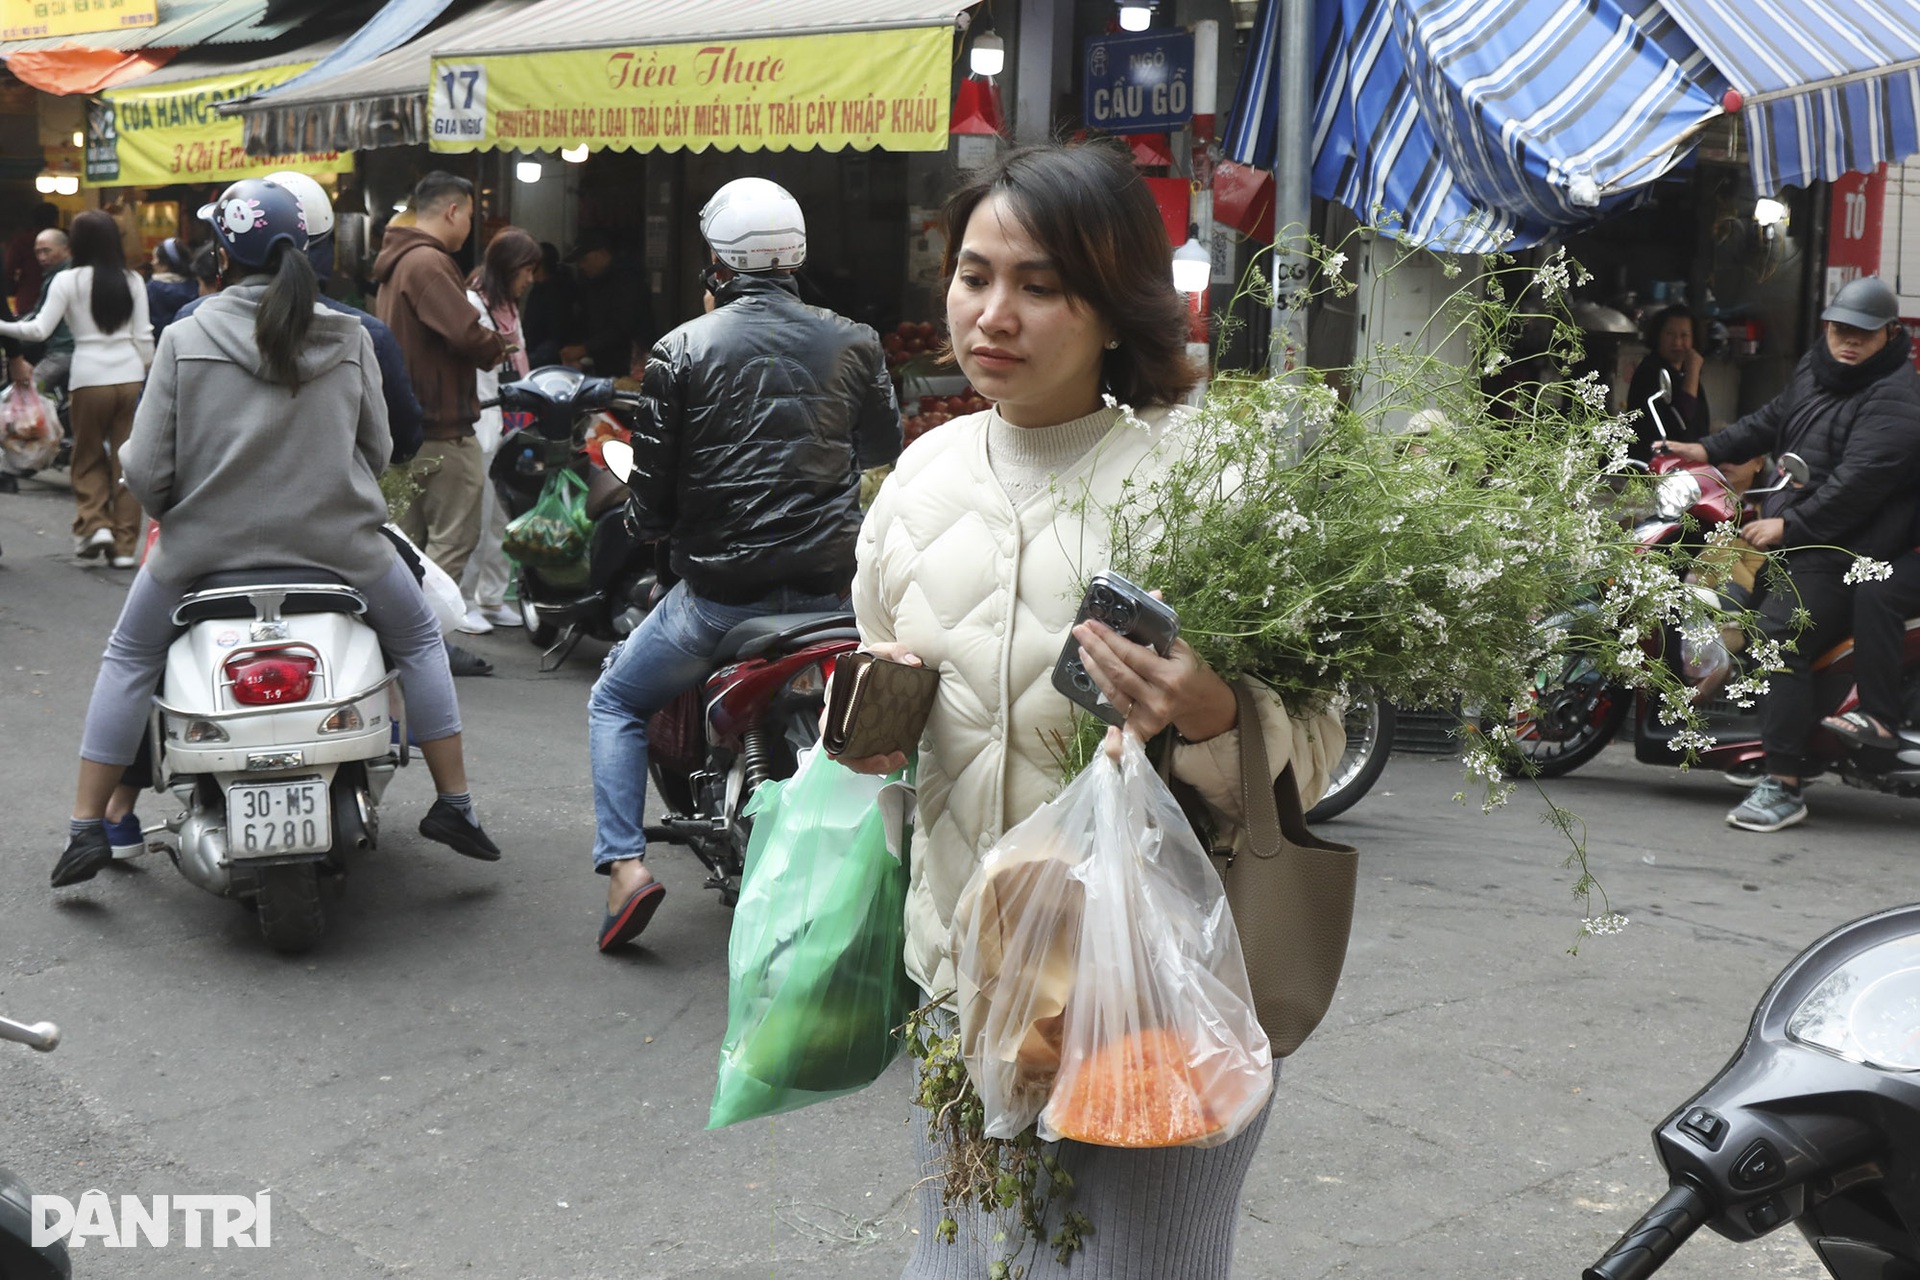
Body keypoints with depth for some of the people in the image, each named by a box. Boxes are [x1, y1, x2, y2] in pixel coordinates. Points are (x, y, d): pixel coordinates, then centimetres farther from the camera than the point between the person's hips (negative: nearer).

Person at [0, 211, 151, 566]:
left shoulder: (68, 280, -2)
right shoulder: (132, 281, 6)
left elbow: (40, 330, -6)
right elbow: (144, 337, 5)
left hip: (89, 377, -2)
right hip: (130, 375, 2)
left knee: (88, 458, 15)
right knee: (126, 461, 6)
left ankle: (94, 524, 0)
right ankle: (125, 544, 6)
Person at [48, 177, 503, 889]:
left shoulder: (185, 338, -5)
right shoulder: (349, 340, -1)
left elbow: (145, 470, -6)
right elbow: (377, 450, 6)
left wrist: (171, 512, 16)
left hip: (207, 540, 0)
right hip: (335, 538, 0)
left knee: (129, 657, 23)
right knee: (419, 641, 24)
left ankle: (88, 829, 21)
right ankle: (453, 806, 20)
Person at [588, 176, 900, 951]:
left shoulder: (681, 351, -3)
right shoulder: (854, 343, 4)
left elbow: (651, 489, -2)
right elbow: (885, 447, 21)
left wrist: (661, 530, 20)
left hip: (721, 589, -2)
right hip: (834, 587, 2)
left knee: (615, 702, 19)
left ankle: (624, 863, 3)